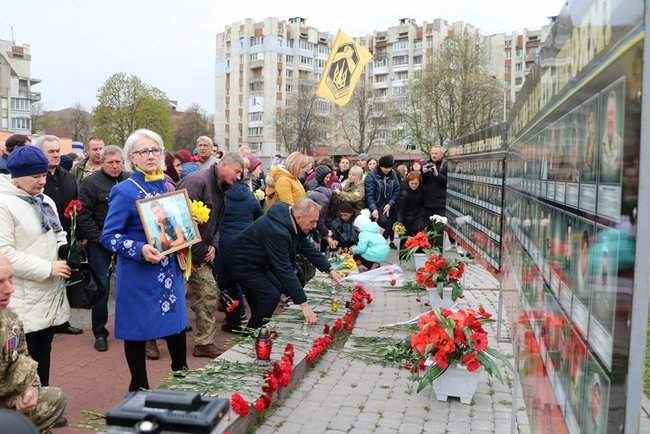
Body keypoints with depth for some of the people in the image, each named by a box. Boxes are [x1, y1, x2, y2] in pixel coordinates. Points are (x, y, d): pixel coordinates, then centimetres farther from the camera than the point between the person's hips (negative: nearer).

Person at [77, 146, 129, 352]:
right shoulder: (90, 182, -4)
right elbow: (83, 215, -9)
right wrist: (98, 238, -13)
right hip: (99, 243, -3)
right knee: (102, 286, 1)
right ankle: (100, 332, 13)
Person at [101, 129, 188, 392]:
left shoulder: (166, 186, 7)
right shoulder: (125, 191, -12)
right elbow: (108, 236, -13)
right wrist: (140, 250, -27)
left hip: (170, 268, 6)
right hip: (138, 273, -6)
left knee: (176, 321, 14)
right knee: (138, 330, 7)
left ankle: (181, 373, 35)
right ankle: (139, 387, 24)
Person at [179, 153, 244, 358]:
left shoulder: (220, 191, 14)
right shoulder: (197, 181, -16)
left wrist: (213, 245, 4)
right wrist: (188, 251, -17)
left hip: (200, 255, 9)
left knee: (209, 295, 7)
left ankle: (204, 343, 16)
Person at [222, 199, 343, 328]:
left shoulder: (293, 222, -6)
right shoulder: (276, 231, -34)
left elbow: (308, 248, 8)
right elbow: (284, 269, -35)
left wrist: (330, 270, 4)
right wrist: (304, 304, -34)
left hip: (258, 262, 10)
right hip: (241, 263, -10)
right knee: (272, 295, -19)